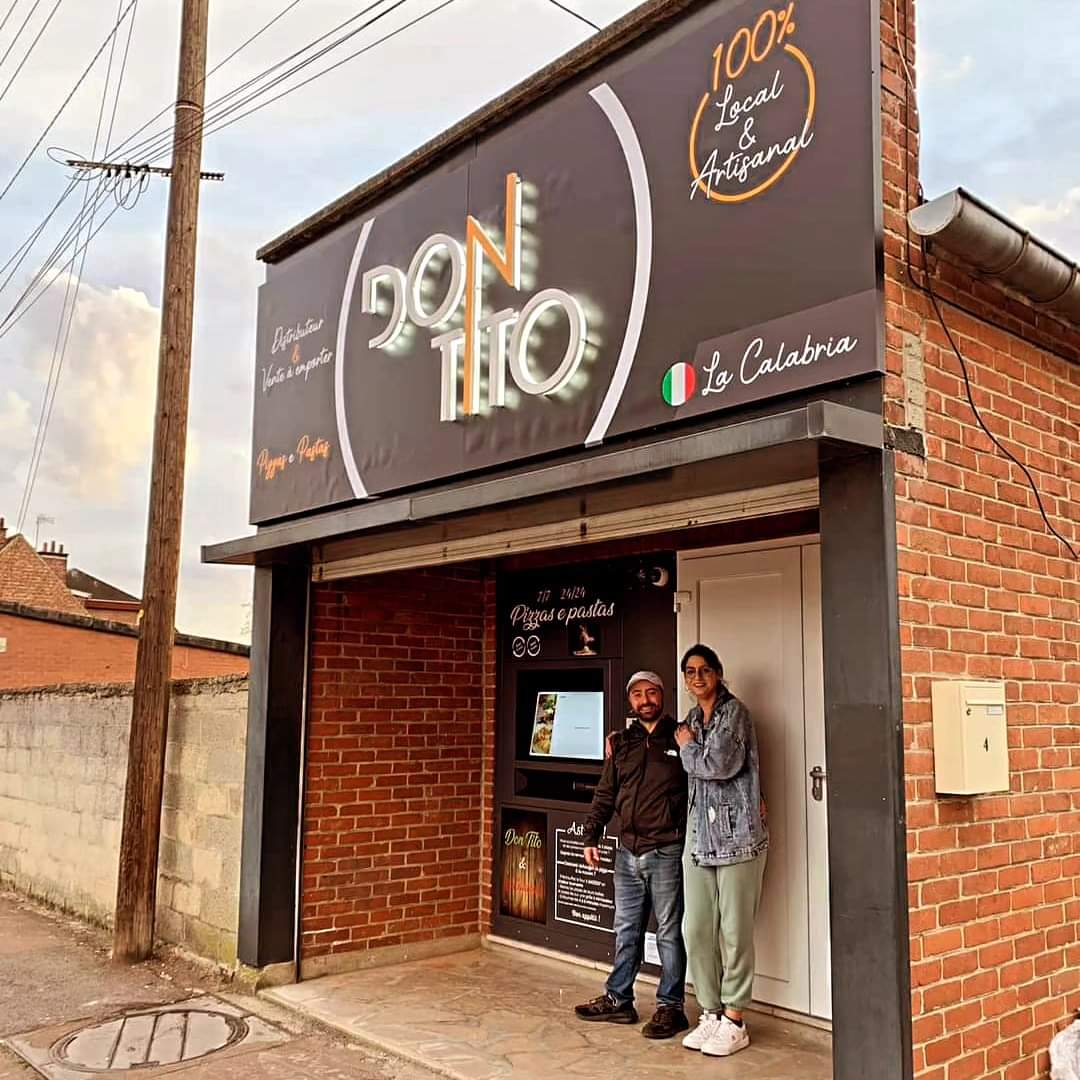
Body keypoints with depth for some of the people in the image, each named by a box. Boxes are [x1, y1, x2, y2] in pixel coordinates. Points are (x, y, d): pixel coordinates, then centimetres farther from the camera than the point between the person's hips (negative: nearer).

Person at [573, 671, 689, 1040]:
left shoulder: (680, 738, -3)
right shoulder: (620, 743, 10)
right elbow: (605, 795, 13)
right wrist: (591, 837, 7)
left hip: (666, 852, -5)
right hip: (627, 852, 5)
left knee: (669, 932, 4)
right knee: (626, 930, 14)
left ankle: (670, 1007, 15)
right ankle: (618, 999, 26)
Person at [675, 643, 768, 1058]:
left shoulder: (734, 711, -6)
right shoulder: (691, 719, 16)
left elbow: (720, 764, -16)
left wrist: (687, 748, -1)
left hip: (737, 832, -6)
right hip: (699, 833, 7)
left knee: (734, 930, 0)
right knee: (696, 929, 6)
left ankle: (734, 1020, 11)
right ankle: (711, 1012, 19)